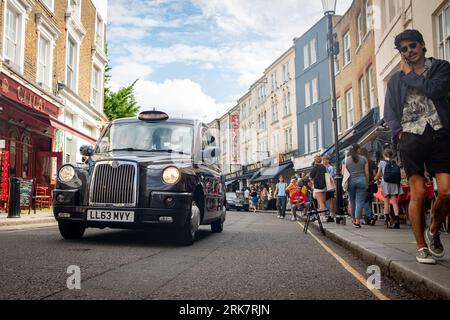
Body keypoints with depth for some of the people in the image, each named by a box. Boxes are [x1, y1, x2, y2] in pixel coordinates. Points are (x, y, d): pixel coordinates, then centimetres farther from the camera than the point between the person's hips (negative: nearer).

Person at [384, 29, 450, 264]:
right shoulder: (396, 80, 17)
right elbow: (389, 112, 13)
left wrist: (410, 74, 4)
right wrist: (398, 131, -4)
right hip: (411, 137, 1)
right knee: (418, 193, -5)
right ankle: (422, 247, 5)